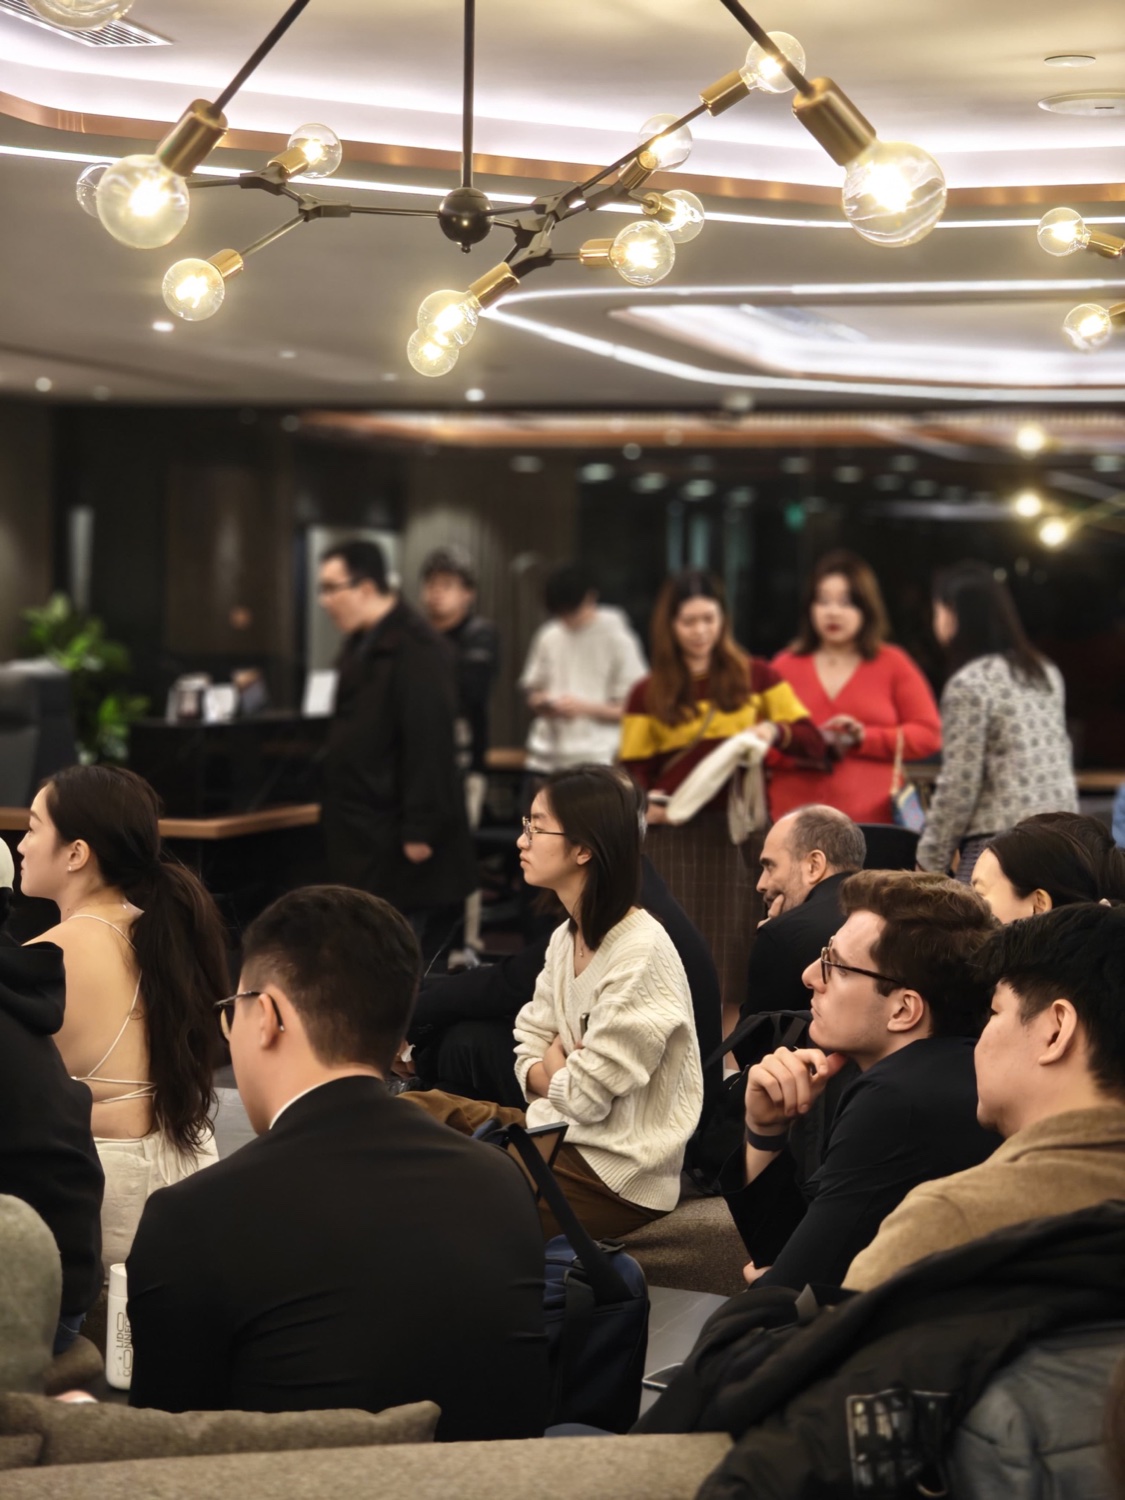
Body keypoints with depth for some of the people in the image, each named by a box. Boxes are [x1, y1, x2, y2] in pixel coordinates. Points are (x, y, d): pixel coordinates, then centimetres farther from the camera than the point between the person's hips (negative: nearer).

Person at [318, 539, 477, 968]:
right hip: (364, 839, 10)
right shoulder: (362, 646, 15)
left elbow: (428, 743, -21)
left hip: (398, 841, -10)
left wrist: (420, 831, -22)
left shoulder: (414, 650, -16)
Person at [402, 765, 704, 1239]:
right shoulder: (567, 937, 7)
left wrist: (553, 1062, 0)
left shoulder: (640, 953, -21)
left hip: (617, 1175, -9)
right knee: (413, 1109, 1)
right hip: (560, 1131, 9)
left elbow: (586, 1097, -21)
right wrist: (558, 1078, -10)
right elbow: (529, 1056, 11)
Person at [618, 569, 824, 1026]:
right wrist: (645, 799, -14)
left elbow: (814, 743, 5)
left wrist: (775, 731, -15)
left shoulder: (755, 677, 7)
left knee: (732, 951, 0)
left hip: (737, 830, 0)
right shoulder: (649, 694, 8)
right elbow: (633, 768, 7)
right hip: (672, 833, 0)